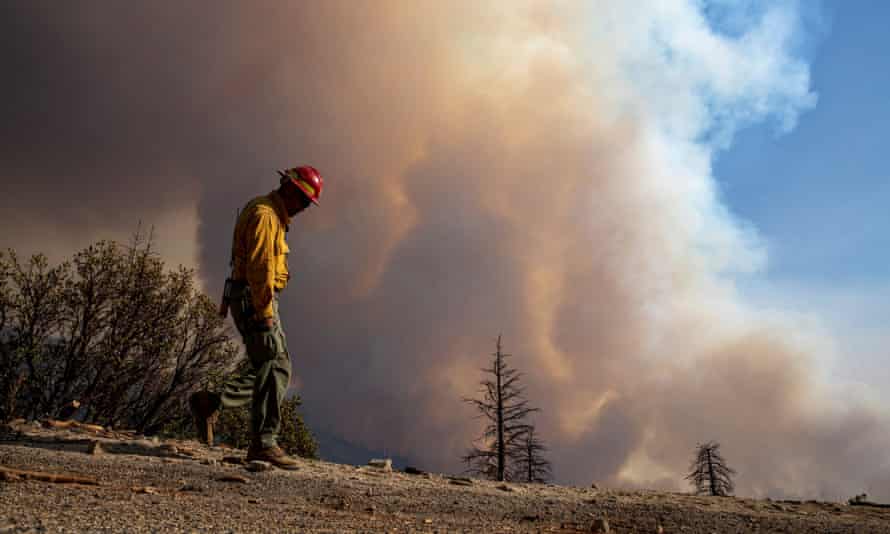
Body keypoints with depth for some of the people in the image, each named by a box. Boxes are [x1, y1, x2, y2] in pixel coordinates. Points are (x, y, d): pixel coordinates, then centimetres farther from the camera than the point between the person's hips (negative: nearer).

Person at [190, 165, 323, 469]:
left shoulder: (274, 216, 21)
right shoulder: (264, 214, -11)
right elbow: (259, 266, -20)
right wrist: (265, 312, -23)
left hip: (255, 302, 10)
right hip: (254, 301, -10)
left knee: (271, 368, 10)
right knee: (275, 368, -9)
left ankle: (210, 403, 10)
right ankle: (263, 443, -6)